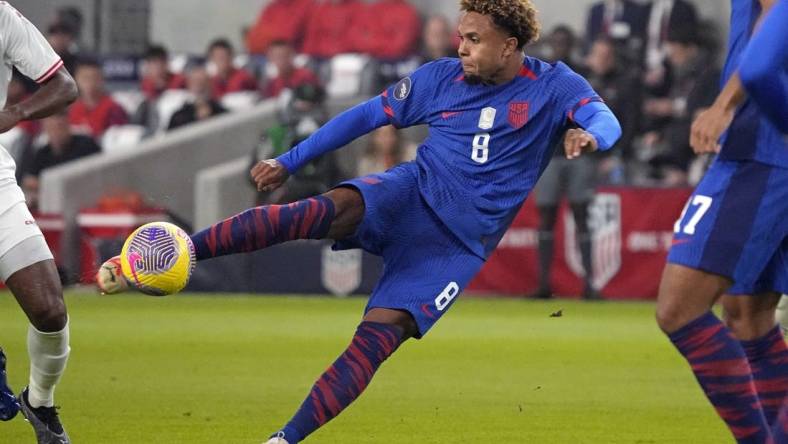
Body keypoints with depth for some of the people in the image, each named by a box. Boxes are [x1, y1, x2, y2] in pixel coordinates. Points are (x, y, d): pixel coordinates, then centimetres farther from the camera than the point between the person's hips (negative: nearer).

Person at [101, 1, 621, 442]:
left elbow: (606, 121, -20)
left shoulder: (553, 86, -4)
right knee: (322, 210, -30)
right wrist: (289, 161, 13)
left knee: (375, 340, -19)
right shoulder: (441, 77, 5)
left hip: (457, 245, -1)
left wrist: (588, 136, -46)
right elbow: (368, 115, 12)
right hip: (412, 195, 1)